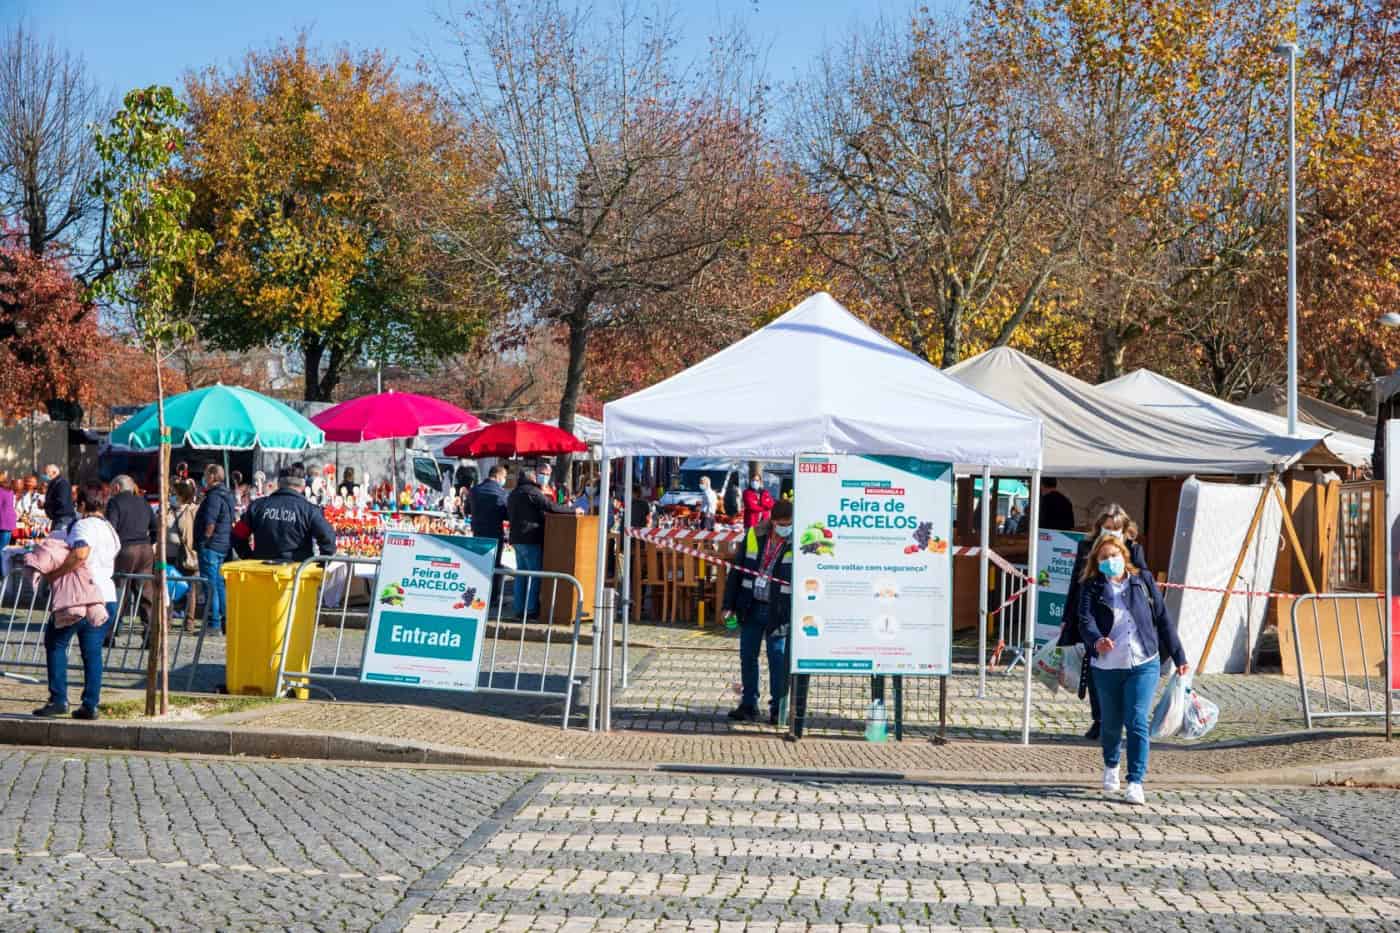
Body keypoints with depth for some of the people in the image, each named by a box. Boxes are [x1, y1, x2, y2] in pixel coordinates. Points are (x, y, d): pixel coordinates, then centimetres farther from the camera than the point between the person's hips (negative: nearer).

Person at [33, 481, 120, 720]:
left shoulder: (84, 525, -12)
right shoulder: (110, 528, 16)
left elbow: (80, 555, -30)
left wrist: (54, 574, -22)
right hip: (108, 596, 7)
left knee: (55, 643, 8)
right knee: (92, 651, 10)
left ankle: (59, 699, 2)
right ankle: (90, 705, 7)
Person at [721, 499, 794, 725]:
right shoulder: (754, 536, 3)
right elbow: (738, 571, 8)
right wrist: (729, 603, 6)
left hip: (778, 611, -4)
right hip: (751, 608, 4)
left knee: (777, 658, -1)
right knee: (747, 656, 8)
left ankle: (778, 708, 9)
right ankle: (748, 705, 19)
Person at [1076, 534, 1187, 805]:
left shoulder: (1143, 581, 8)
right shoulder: (1091, 588, 2)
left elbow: (1163, 619, 11)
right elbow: (1086, 621, -14)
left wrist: (1179, 658, 11)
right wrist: (1096, 640, -36)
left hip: (1144, 664, 0)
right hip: (1107, 667, 0)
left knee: (1137, 722, -12)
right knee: (1111, 722, 12)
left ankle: (1136, 782, -9)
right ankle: (1111, 766, 41)